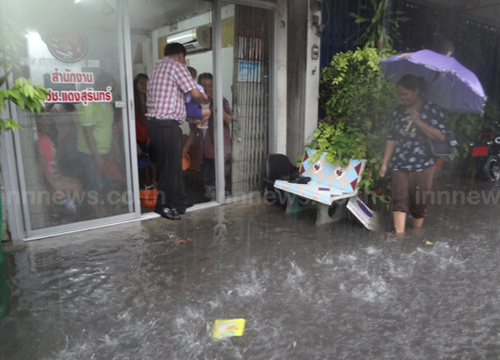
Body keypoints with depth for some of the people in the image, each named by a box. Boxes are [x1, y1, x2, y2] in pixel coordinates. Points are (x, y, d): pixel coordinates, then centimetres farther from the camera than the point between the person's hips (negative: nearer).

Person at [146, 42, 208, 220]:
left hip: (155, 123, 10)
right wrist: (204, 98, 10)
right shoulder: (176, 66, -7)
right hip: (166, 125, -10)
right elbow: (196, 94, -12)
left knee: (174, 163, 17)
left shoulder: (158, 68, 22)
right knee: (170, 165, 0)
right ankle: (163, 205, 11)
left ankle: (180, 200, 28)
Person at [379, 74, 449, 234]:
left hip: (422, 165, -3)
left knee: (419, 202, 6)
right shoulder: (399, 111, 9)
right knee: (399, 200, -6)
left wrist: (419, 121, -18)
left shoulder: (432, 110, -2)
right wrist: (384, 163, 6)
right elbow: (391, 138, 10)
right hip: (400, 165, 3)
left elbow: (440, 136, -11)